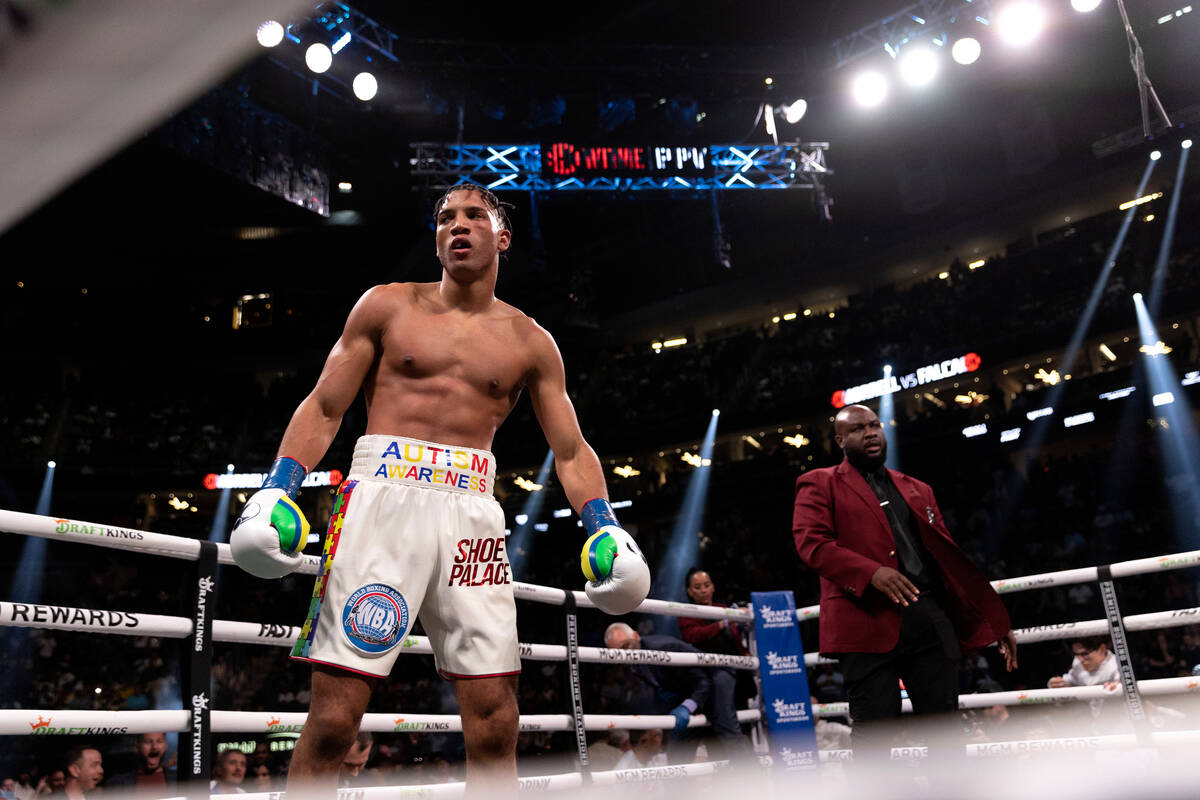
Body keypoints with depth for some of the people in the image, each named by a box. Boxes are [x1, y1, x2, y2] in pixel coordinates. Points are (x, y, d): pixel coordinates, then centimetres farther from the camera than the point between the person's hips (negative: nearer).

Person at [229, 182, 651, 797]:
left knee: (494, 725, -2)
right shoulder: (387, 306, 12)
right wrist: (277, 488, -5)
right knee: (334, 717, -7)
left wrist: (606, 527, -2)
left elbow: (571, 452, 13)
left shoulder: (530, 343, 15)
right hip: (383, 495, -1)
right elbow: (324, 408, 10)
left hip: (473, 510, 2)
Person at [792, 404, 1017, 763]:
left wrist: (992, 621, 17)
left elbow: (948, 556, 22)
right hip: (869, 623, -5)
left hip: (933, 621, 5)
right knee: (873, 734, -3)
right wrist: (872, 573, -22)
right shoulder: (819, 485, 8)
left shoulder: (918, 490, 24)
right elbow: (811, 542, -7)